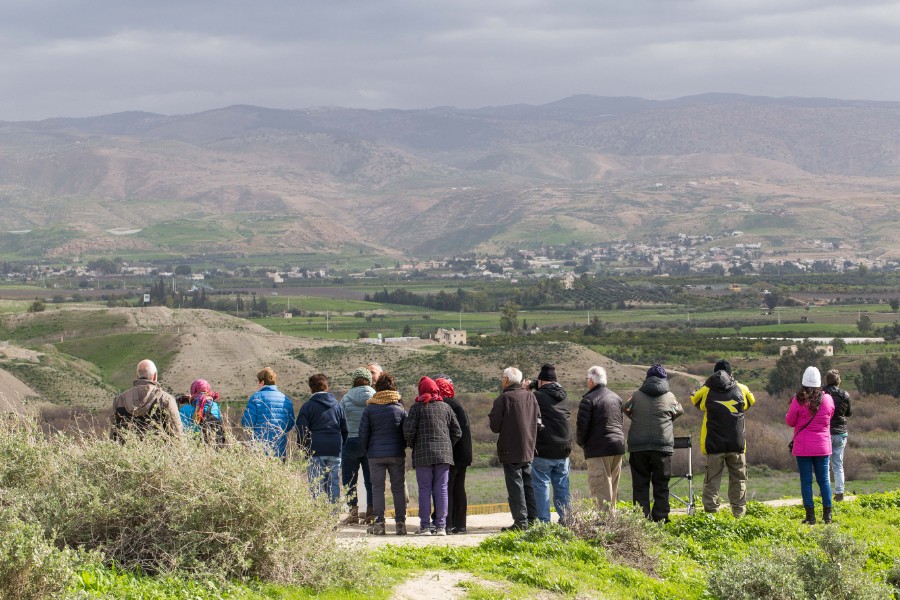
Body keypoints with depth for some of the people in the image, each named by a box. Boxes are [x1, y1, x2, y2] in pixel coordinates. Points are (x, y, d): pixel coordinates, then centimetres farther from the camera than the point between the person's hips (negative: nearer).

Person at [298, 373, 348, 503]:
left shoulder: (308, 406, -2)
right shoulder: (337, 405, 11)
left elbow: (302, 430, -5)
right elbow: (345, 430, 13)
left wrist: (303, 447, 6)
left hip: (315, 450, -3)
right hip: (334, 451, 3)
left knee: (316, 485, -2)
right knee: (334, 484, 6)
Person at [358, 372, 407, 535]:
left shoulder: (370, 409, -1)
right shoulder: (400, 409, 1)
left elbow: (363, 432, 0)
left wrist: (367, 451, 12)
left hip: (375, 455, -1)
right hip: (397, 454, 1)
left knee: (377, 488, 4)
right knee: (398, 488, 6)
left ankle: (379, 523, 0)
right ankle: (400, 523, 3)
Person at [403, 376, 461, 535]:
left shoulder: (417, 407, -2)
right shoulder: (445, 407, 10)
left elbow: (408, 431, -8)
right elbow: (457, 432, 10)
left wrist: (412, 445, 9)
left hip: (423, 455, -3)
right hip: (444, 454, 3)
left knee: (424, 490, 1)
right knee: (441, 489, 4)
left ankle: (425, 526, -1)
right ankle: (441, 526, 2)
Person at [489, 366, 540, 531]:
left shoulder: (503, 398, -13)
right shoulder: (531, 396, 5)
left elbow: (495, 426, -12)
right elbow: (538, 420, 10)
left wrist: (491, 416, 8)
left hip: (510, 450, -6)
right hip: (528, 449, 6)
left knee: (515, 485, -2)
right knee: (528, 483, 13)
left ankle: (520, 521, -4)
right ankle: (532, 518, 13)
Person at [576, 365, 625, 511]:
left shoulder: (589, 399, -9)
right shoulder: (616, 398, 16)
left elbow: (582, 425, -11)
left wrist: (581, 442, 6)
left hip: (598, 450, -7)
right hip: (618, 447, 7)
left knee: (600, 489, -7)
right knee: (613, 487, 14)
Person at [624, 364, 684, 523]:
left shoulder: (637, 395, 3)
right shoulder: (669, 397, 3)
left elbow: (626, 410, 18)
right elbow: (679, 412, 19)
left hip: (638, 446, 0)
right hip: (663, 445, 0)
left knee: (640, 483, 5)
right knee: (661, 484, 7)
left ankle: (642, 518, -1)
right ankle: (661, 518, 5)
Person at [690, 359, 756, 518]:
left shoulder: (706, 391, -1)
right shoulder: (741, 390, 2)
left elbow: (694, 400, 18)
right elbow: (751, 402, 20)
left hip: (713, 444, -1)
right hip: (737, 444, 1)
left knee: (712, 480, 3)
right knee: (738, 480, 11)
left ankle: (710, 512, -1)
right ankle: (739, 513, 11)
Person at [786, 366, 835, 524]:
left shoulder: (798, 401, -11)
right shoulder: (828, 400, -2)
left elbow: (790, 422, -2)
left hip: (803, 448, -3)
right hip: (823, 446, 3)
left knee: (806, 481, 1)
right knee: (824, 480, 11)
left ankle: (810, 516, -1)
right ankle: (827, 514, 10)